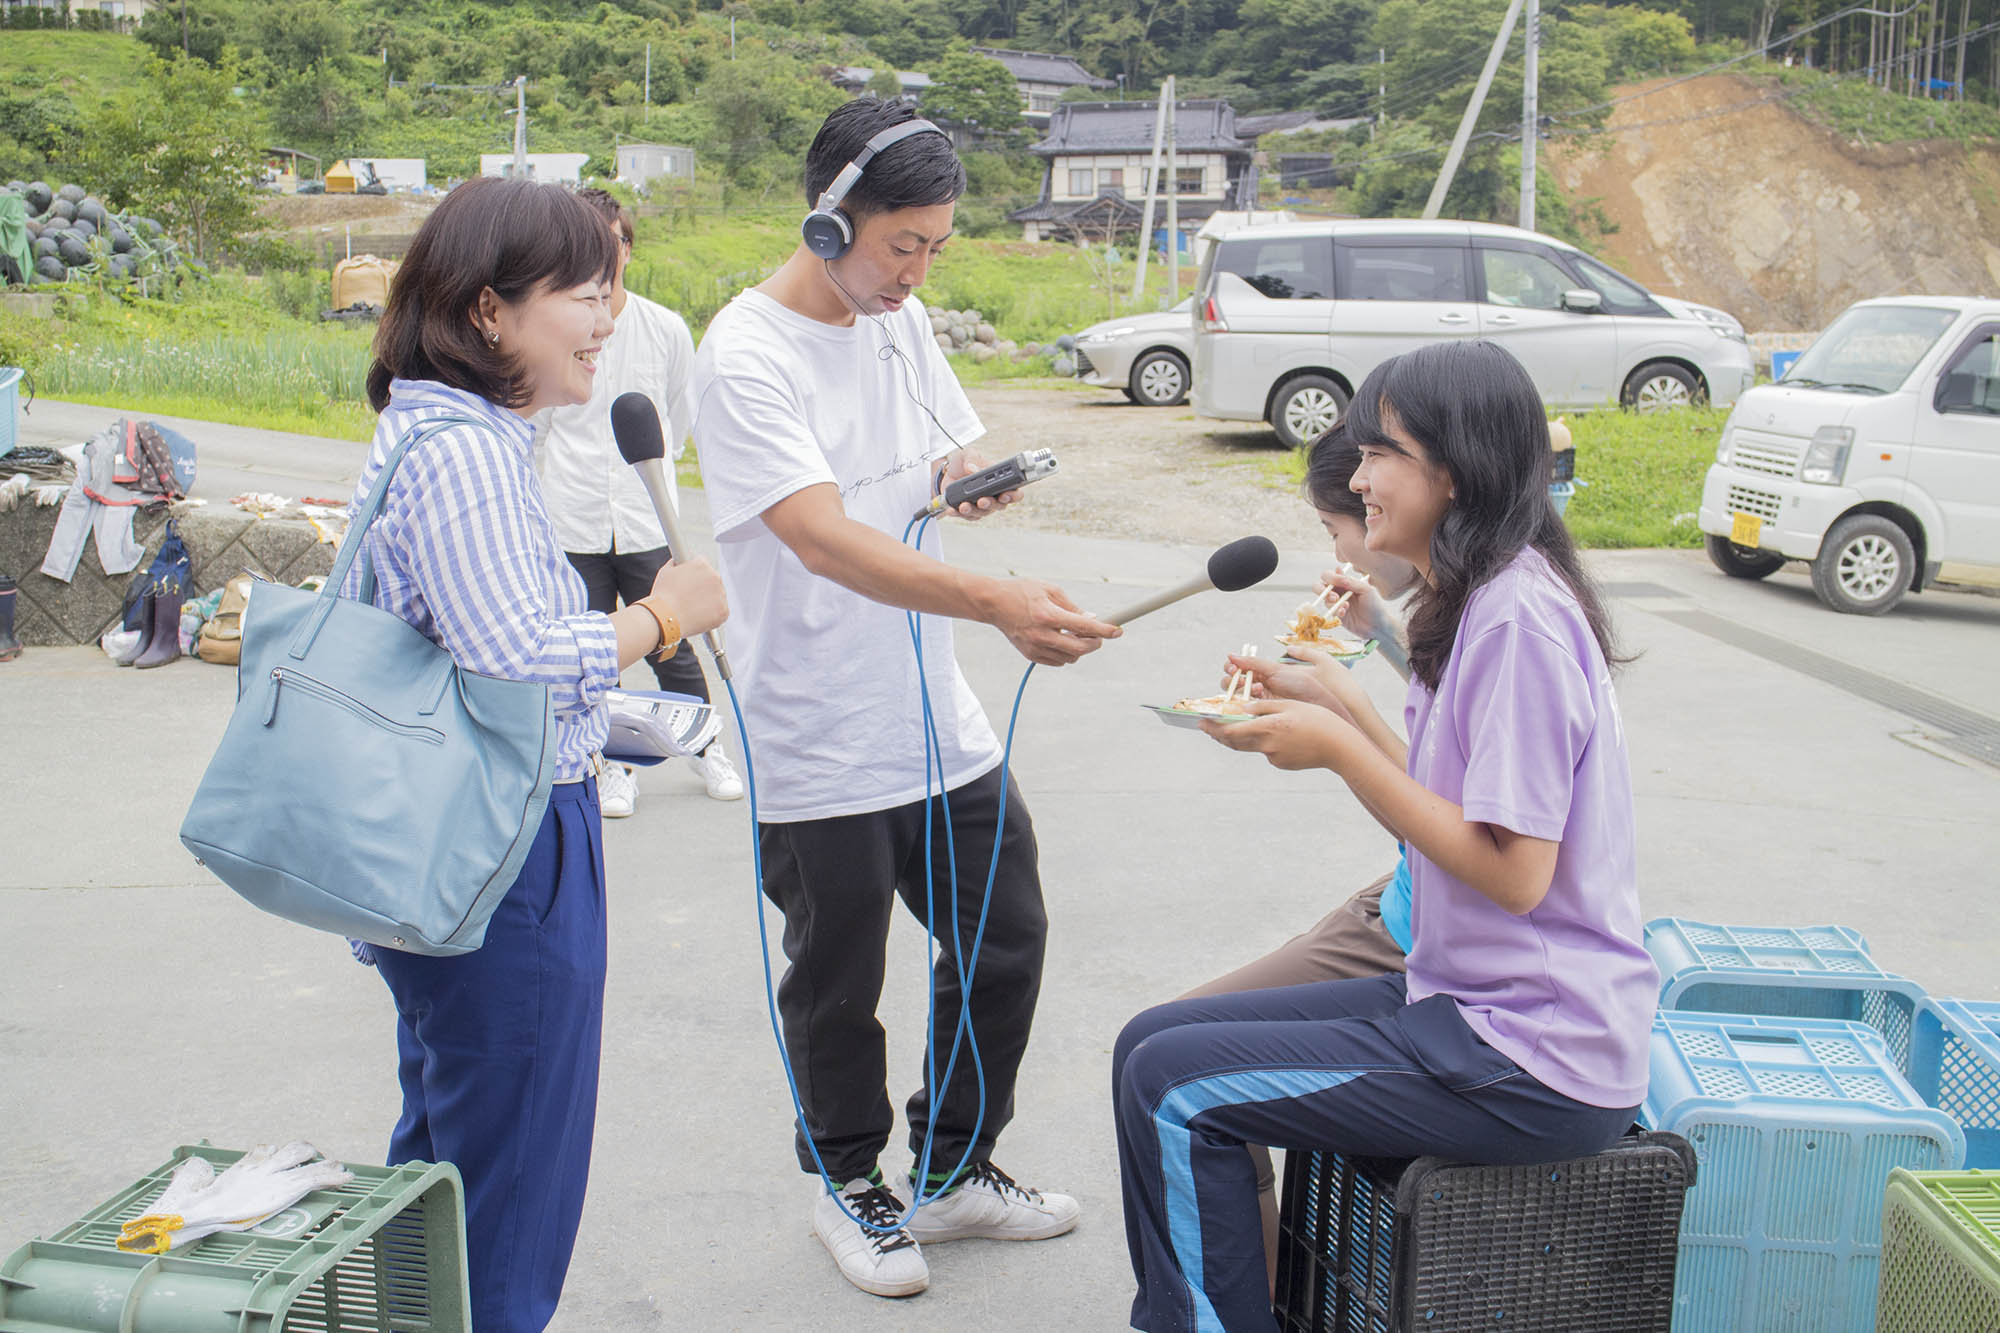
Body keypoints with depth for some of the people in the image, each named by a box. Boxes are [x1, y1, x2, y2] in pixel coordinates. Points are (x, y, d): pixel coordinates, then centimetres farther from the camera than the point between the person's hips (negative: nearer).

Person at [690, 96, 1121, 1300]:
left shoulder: (905, 323, 6)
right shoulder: (748, 357, -18)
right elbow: (824, 536, -31)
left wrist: (975, 476, -7)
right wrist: (996, 602, -45)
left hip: (941, 725, 7)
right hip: (819, 752, -7)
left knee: (1006, 940, 15)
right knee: (839, 986, 11)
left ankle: (954, 1170, 37)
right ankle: (850, 1182, 37)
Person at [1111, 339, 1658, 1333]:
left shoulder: (1519, 616, -20)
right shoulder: (1477, 599, 12)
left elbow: (1514, 869, -22)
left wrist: (1340, 749, -17)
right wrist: (1332, 710, 6)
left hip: (1536, 1062, -10)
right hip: (1474, 1000, 10)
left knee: (1171, 1088, -13)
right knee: (1150, 1043, 7)